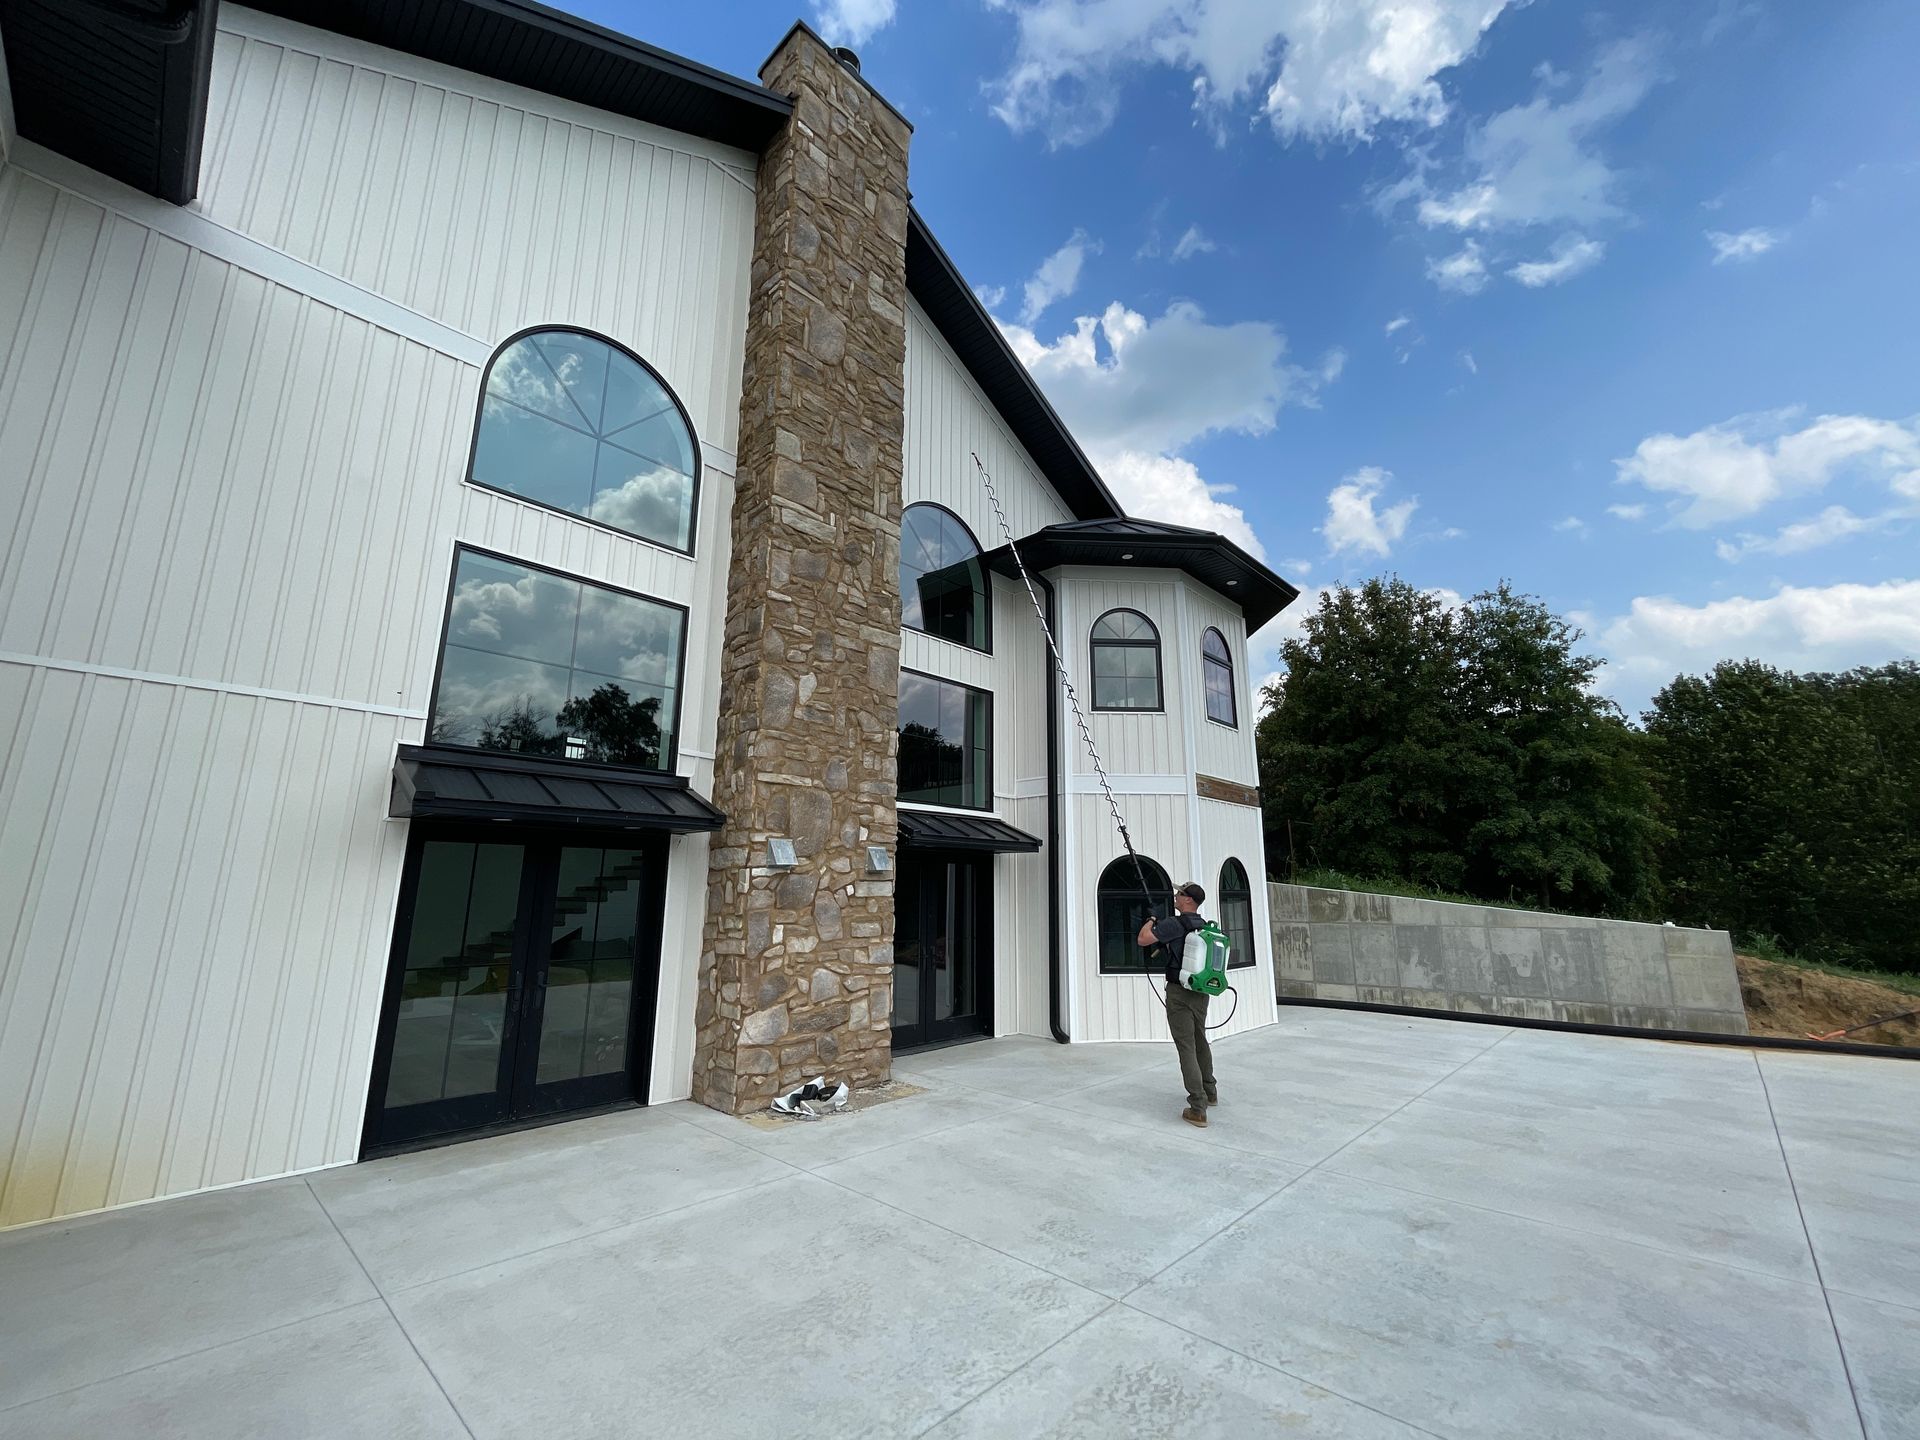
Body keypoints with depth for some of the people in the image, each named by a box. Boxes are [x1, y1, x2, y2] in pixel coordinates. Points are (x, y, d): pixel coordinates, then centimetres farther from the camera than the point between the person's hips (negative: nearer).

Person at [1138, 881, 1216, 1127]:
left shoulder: (1174, 924, -17)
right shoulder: (1205, 926, 7)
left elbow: (1143, 940, -18)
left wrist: (1150, 921, 2)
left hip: (1179, 992, -8)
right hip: (1201, 991, 8)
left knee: (1186, 1048, -4)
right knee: (1200, 1041, 23)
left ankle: (1197, 1109, -4)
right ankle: (1210, 1092, 38)